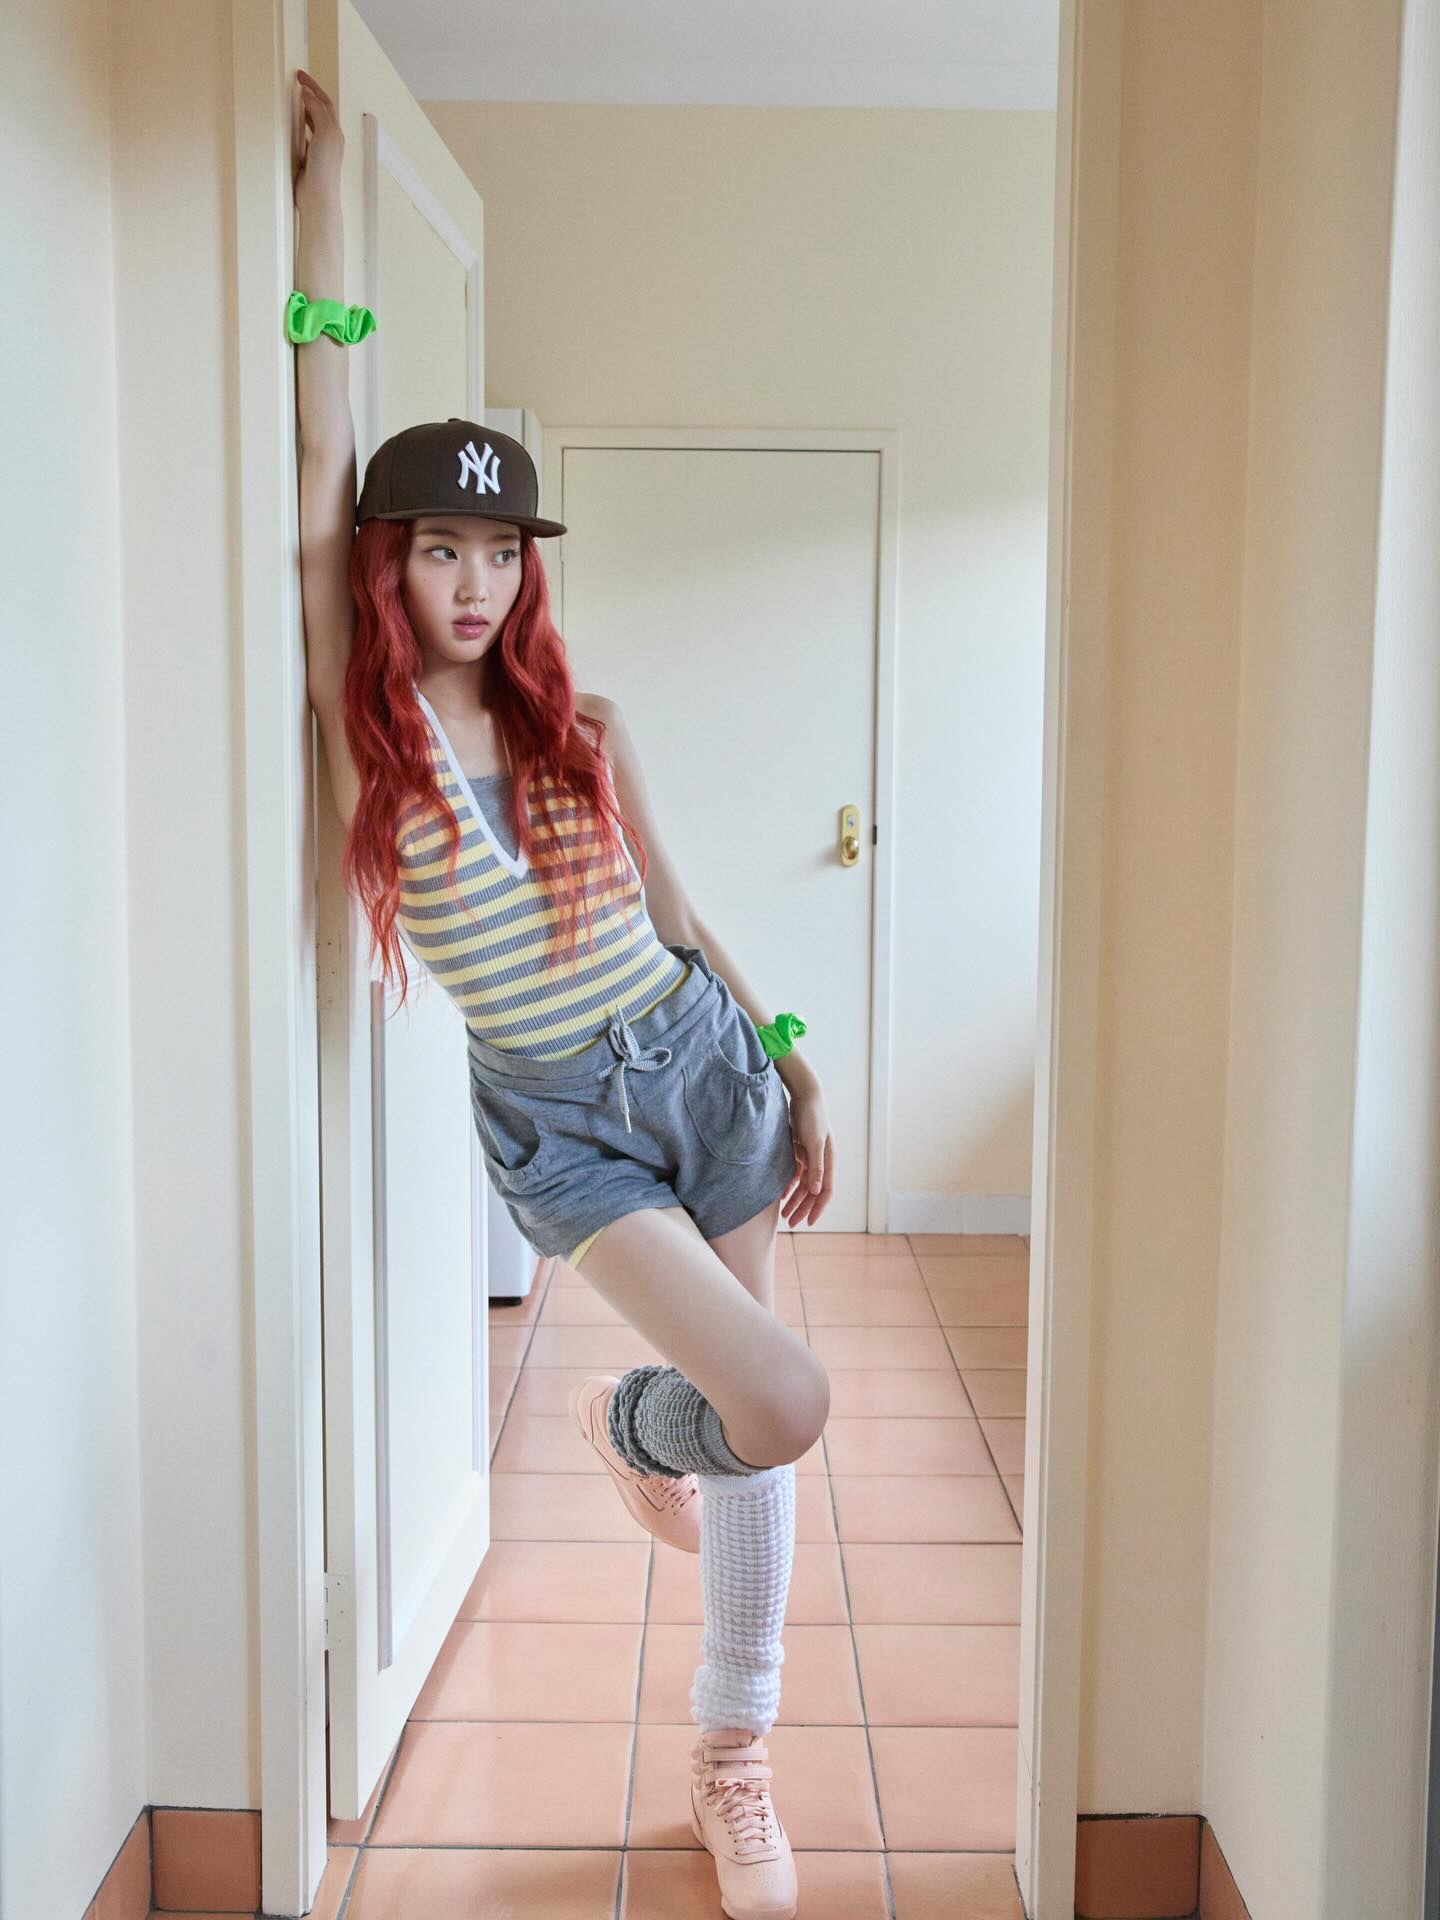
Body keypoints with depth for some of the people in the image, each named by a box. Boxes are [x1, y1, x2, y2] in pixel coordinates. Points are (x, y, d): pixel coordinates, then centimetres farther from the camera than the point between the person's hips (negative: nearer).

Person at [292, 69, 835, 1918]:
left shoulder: (582, 725, 4)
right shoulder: (364, 725, -4)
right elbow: (317, 506, -14)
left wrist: (794, 1067, 14)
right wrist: (318, 217, -11)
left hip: (703, 1062, 4)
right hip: (559, 1120, -3)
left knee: (757, 1429, 7)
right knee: (783, 1403, -15)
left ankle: (730, 1764, 27)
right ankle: (626, 1423, 23)